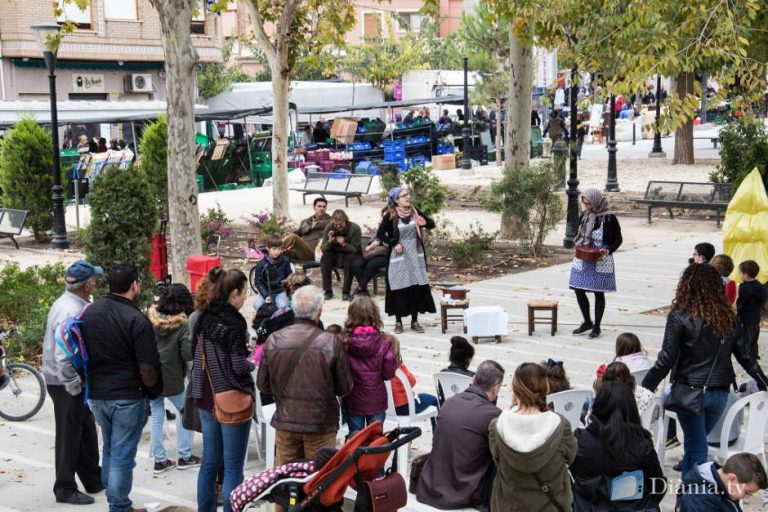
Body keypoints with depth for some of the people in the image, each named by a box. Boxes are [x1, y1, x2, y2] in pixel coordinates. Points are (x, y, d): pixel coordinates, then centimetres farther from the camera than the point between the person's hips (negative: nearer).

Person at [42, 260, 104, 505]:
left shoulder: (70, 304, 6)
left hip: (72, 381, 10)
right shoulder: (72, 312, -26)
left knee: (86, 431, 20)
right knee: (69, 436, 4)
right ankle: (65, 489, 17)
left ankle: (94, 480, 33)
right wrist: (74, 387, -21)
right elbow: (64, 358, -31)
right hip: (66, 384, -10)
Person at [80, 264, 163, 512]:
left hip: (97, 395, 7)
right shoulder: (136, 320, -17)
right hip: (128, 398, -7)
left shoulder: (88, 313, 3)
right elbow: (148, 368, -16)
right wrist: (154, 392, 0)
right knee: (123, 456, 2)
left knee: (109, 450, 20)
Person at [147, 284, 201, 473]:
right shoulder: (183, 325, -15)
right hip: (172, 379, -4)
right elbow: (188, 355, -18)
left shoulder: (150, 318, -4)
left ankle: (159, 460, 15)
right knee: (184, 412, 16)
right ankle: (185, 456, 16)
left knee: (157, 417, 11)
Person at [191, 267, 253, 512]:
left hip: (207, 398, 7)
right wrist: (252, 362, 0)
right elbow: (239, 366, -20)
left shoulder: (204, 318, 5)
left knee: (210, 462, 16)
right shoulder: (234, 322, -17)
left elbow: (201, 356, 11)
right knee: (233, 467, 1)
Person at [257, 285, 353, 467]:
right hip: (320, 423, -3)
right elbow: (345, 388, -5)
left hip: (285, 422, 3)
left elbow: (263, 385, 3)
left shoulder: (274, 340, -7)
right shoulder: (331, 343, -15)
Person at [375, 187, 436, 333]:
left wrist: (424, 223, -16)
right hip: (398, 257, -4)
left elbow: (432, 223, 5)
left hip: (415, 255, 4)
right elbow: (380, 234, -7)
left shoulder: (415, 211, 1)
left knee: (417, 287, 4)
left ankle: (414, 321, 15)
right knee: (399, 289, -1)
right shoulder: (390, 216, -10)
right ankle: (398, 322, 11)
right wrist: (394, 244, -16)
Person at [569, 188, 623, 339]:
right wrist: (578, 243, -5)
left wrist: (608, 251, -21)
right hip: (582, 260, 5)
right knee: (579, 291, 6)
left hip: (601, 261, -5)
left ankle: (597, 326, 17)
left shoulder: (609, 218, -12)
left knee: (598, 293, 4)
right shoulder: (584, 216, 4)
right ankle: (587, 322, 24)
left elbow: (618, 239, -5)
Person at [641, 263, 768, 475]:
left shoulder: (680, 317, -14)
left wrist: (644, 388, -10)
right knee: (694, 441, 20)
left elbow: (666, 360, -16)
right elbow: (745, 356, 7)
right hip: (720, 392, 4)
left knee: (696, 446, 6)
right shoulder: (728, 318, 0)